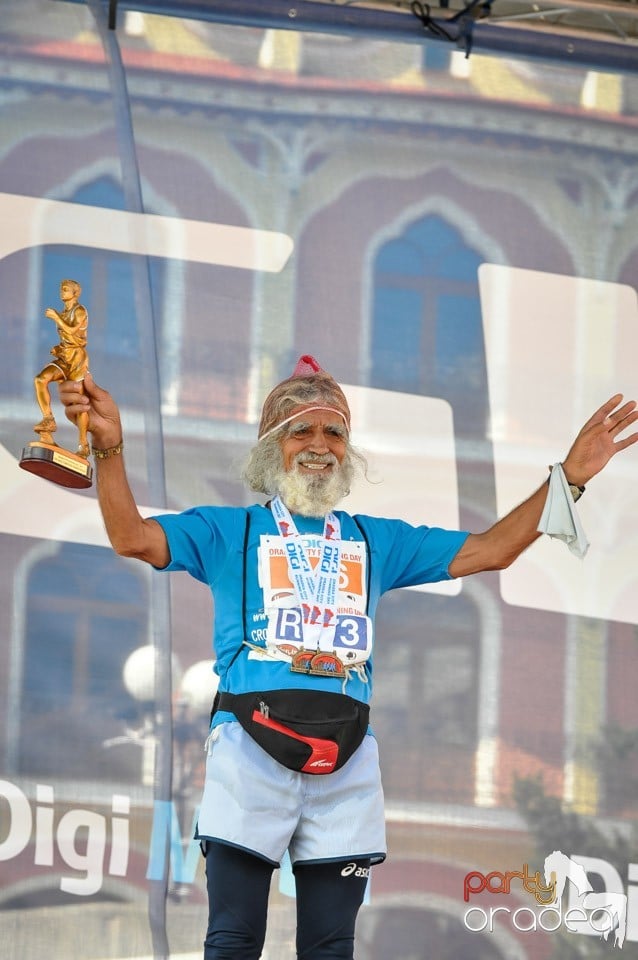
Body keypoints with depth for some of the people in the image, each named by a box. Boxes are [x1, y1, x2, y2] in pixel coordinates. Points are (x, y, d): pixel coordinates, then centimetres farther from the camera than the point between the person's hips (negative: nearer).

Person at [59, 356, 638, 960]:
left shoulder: (376, 541, 22)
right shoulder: (228, 531, 13)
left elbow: (489, 551, 20)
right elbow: (132, 538, 0)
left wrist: (568, 477, 12)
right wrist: (109, 446, -15)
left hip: (345, 761, 3)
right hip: (251, 747, -3)